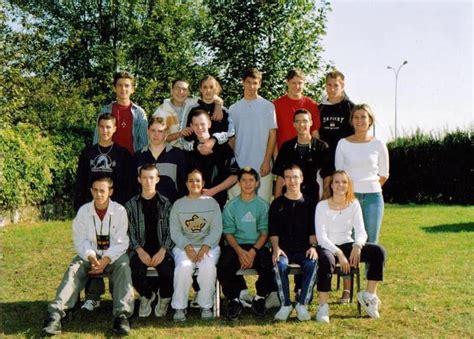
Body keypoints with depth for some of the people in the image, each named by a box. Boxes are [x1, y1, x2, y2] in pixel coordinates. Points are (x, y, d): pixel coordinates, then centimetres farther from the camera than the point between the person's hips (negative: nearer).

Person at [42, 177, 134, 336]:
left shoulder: (119, 210, -7)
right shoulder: (83, 211, -1)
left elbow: (120, 242, -10)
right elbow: (80, 240, -4)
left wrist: (106, 260, -25)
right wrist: (91, 257, -23)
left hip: (114, 254, -2)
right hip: (89, 254, 2)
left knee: (123, 267, -32)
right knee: (73, 269, -25)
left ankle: (122, 315, -44)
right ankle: (56, 314, -39)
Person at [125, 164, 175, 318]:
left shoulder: (165, 203, 9)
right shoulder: (131, 204, 10)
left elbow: (170, 230, 3)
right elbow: (129, 232, 4)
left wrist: (162, 250, -12)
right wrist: (140, 250, -11)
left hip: (162, 249, 0)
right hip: (140, 249, 1)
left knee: (168, 271, -29)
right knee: (136, 272, -30)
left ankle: (164, 299, 7)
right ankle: (147, 296, 6)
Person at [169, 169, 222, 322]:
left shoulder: (211, 203, 11)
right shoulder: (178, 204, 12)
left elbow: (216, 229, 2)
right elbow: (175, 231, 2)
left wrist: (205, 247, -14)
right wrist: (188, 247, -15)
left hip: (208, 245, 0)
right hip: (184, 246, 0)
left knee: (208, 267, -31)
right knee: (183, 267, -31)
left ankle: (206, 306, -14)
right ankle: (179, 307, -17)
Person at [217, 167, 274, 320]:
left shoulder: (263, 205, 8)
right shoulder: (231, 206, 9)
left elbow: (264, 233, 1)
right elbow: (228, 233, 3)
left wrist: (253, 251, -16)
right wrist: (240, 251, -16)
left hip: (258, 246, 0)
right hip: (235, 246, 0)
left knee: (268, 267, -30)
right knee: (223, 268, -30)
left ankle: (260, 298, 2)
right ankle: (235, 299, -1)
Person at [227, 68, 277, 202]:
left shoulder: (268, 106, 0)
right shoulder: (234, 108, 8)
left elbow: (272, 135, -2)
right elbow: (231, 138, 11)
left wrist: (267, 161, -8)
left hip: (261, 165, -2)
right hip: (238, 165, 3)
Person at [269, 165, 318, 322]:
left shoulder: (309, 203, 13)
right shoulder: (277, 204, 11)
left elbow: (313, 230, 9)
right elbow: (273, 231, 5)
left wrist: (312, 246, -10)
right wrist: (276, 248, -13)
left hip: (304, 249, 1)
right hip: (283, 249, 0)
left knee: (312, 264, -31)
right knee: (279, 264, -33)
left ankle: (302, 304, -17)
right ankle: (285, 304, -17)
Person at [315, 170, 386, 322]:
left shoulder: (354, 204, 3)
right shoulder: (322, 206, -8)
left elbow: (361, 231, -4)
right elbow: (321, 237, -14)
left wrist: (357, 245, -27)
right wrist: (339, 253, -27)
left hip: (347, 245, 4)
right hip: (327, 247, -4)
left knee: (379, 251, -18)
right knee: (327, 261, -39)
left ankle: (369, 295, -8)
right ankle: (323, 307, -25)